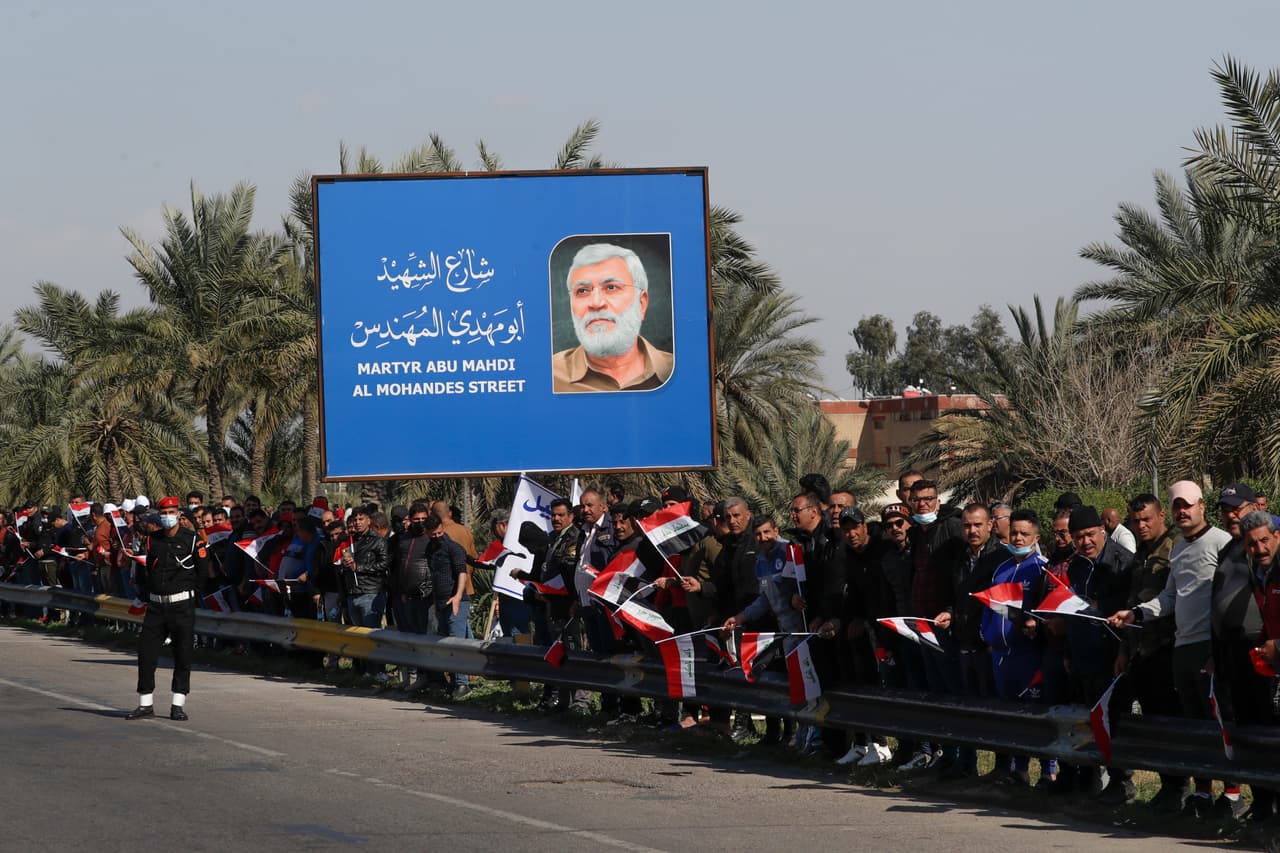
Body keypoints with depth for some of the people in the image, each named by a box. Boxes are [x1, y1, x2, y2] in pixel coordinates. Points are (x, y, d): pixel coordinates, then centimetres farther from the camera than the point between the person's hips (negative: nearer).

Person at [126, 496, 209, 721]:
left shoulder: (192, 540, -2)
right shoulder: (152, 540, 9)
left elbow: (203, 571, 3)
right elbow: (143, 570, 18)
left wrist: (185, 586, 2)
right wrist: (145, 597, 9)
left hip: (182, 605, -3)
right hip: (156, 606, 3)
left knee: (183, 656, 0)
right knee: (146, 653, 0)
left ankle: (178, 705, 7)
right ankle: (146, 704, 8)